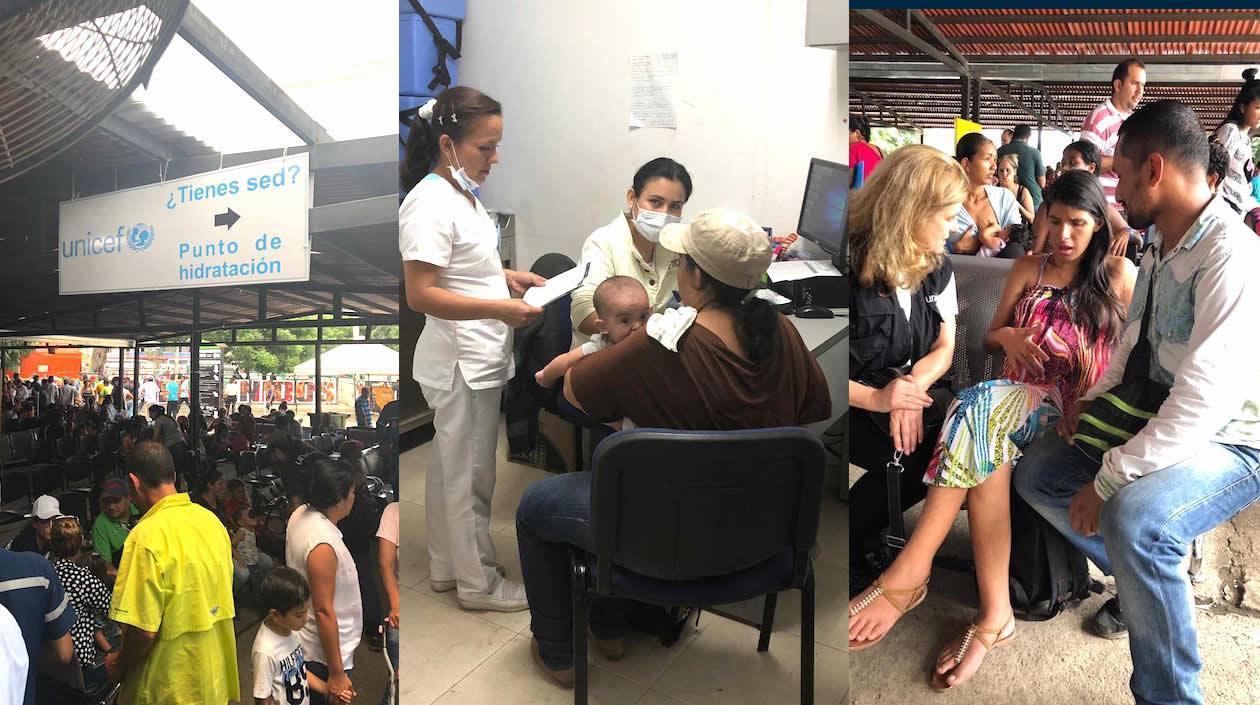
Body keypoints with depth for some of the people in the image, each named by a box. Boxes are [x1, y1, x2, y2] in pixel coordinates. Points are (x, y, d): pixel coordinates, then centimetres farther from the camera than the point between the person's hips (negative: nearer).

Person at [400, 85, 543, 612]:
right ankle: (479, 582, 21)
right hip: (462, 362, -10)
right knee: (470, 474, 5)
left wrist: (508, 276, 7)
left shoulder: (460, 192, 9)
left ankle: (446, 566, 35)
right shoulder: (430, 204, -20)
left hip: (478, 357, 10)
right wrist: (500, 308, -31)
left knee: (450, 465, 20)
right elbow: (420, 294, -25)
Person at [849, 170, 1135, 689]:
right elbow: (987, 339, 21)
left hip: (1073, 411, -3)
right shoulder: (1028, 269, 19)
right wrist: (1007, 336, -3)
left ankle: (909, 571, -41)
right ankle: (994, 613, -41)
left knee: (981, 408, -36)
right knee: (985, 423, -36)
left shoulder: (1118, 274, 11)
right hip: (1012, 398, 3)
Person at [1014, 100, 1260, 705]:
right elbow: (1132, 344, 18)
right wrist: (1089, 402, 2)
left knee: (1134, 517, -36)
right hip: (1158, 422, 9)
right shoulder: (1159, 250, 4)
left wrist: (1106, 482, -25)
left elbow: (1201, 406, -31)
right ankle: (1141, 580, 20)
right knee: (1036, 473, 5)